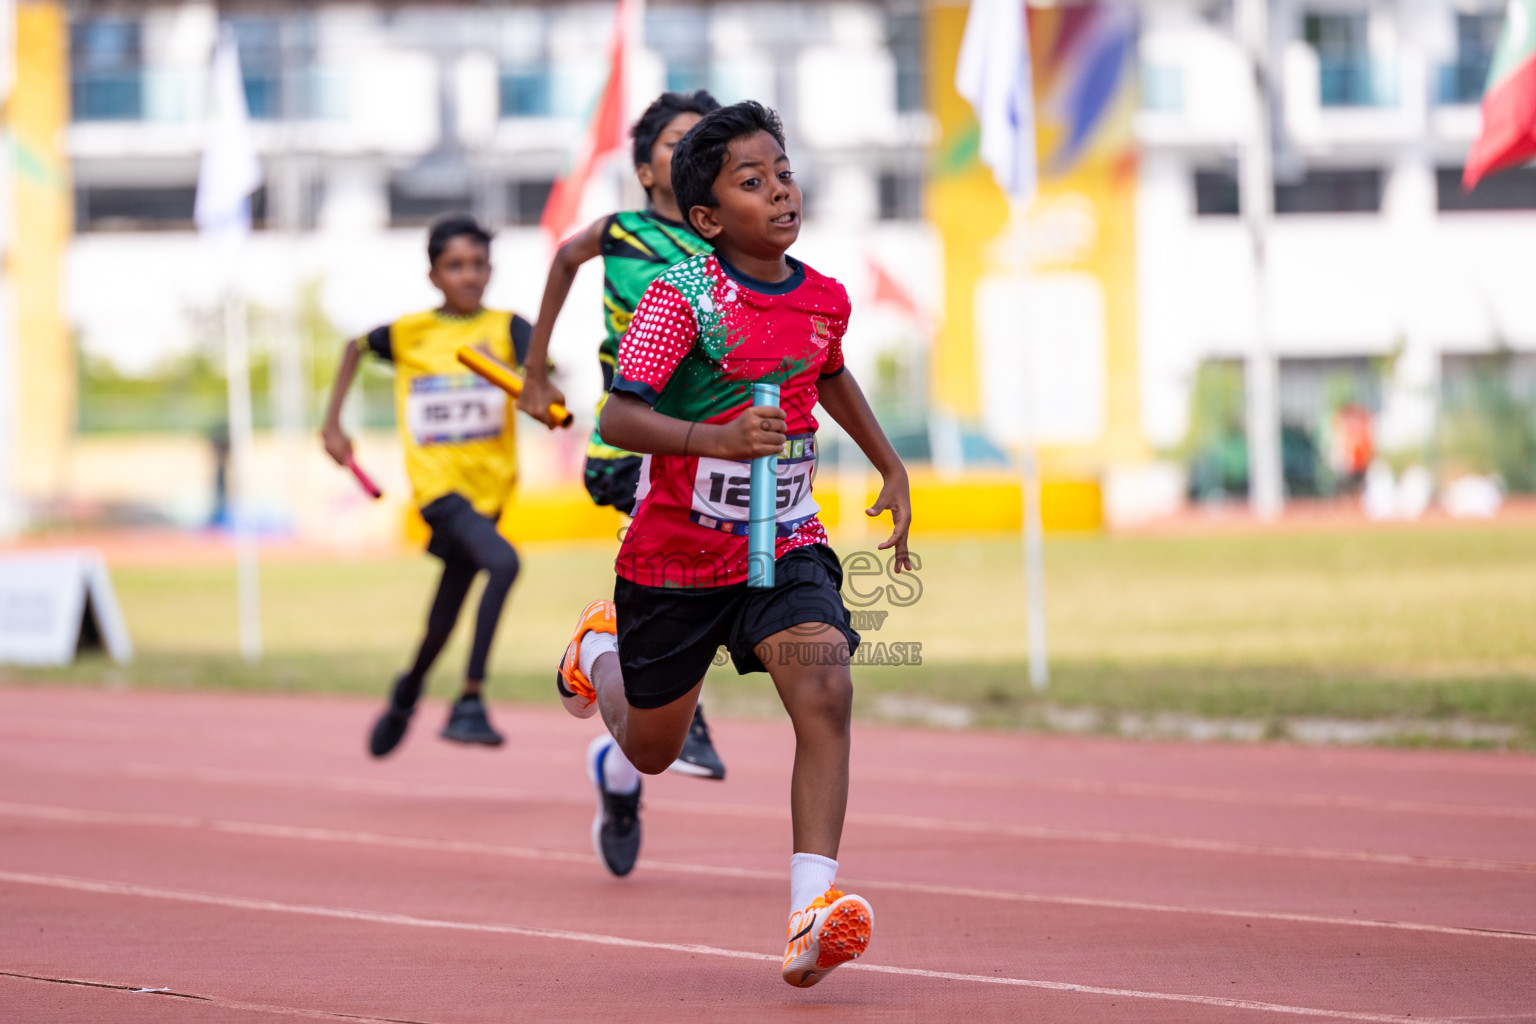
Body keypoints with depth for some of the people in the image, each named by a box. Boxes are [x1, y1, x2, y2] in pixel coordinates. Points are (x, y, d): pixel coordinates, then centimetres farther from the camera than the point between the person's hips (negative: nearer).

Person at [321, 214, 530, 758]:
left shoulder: (507, 327, 0)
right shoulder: (411, 332, 2)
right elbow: (356, 347, 21)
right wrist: (332, 424, 17)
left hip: (486, 487, 3)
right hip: (437, 483, -3)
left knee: (441, 626, 16)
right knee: (502, 562, -30)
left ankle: (407, 692, 49)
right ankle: (470, 704, -28)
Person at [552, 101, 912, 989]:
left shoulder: (825, 299, -1)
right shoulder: (681, 297, -18)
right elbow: (617, 420, -25)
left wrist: (894, 472, 26)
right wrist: (719, 439, -39)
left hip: (785, 547, 3)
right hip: (676, 557, -3)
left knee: (826, 692, -25)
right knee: (652, 753, 16)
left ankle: (812, 912, -31)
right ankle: (603, 642, 52)